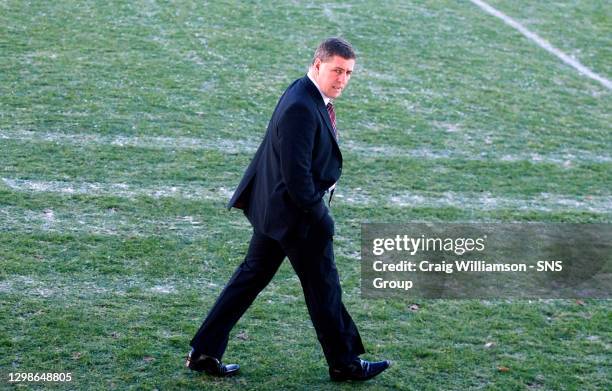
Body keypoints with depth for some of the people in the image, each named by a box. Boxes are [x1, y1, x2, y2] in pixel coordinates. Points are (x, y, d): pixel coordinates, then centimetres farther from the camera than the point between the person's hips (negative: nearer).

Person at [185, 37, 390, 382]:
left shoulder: (313, 98, 7)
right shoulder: (301, 108, -25)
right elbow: (295, 174, -27)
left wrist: (315, 207, 11)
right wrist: (318, 215, -16)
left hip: (273, 209, 10)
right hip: (294, 214, -10)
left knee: (252, 276, 15)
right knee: (323, 286, 6)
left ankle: (205, 353, 20)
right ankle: (345, 363, 24)